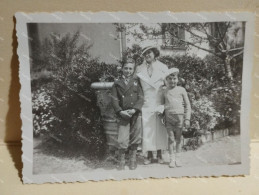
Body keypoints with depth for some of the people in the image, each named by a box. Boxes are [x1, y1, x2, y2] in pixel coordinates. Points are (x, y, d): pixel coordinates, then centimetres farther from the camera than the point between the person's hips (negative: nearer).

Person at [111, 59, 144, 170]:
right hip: (123, 115, -1)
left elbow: (141, 98, 3)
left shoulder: (136, 82, 11)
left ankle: (133, 160, 17)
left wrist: (135, 109, -12)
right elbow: (114, 100, 3)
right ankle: (121, 162, 7)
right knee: (122, 140, -6)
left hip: (136, 114, 1)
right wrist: (120, 111, -11)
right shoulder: (117, 84, 10)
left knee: (135, 138, 4)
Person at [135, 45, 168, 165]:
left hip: (160, 102, 0)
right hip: (146, 103, 0)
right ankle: (150, 155, 7)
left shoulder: (163, 68, 10)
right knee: (147, 129, -2)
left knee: (160, 128, 1)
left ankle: (159, 154, 11)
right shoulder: (140, 69, 10)